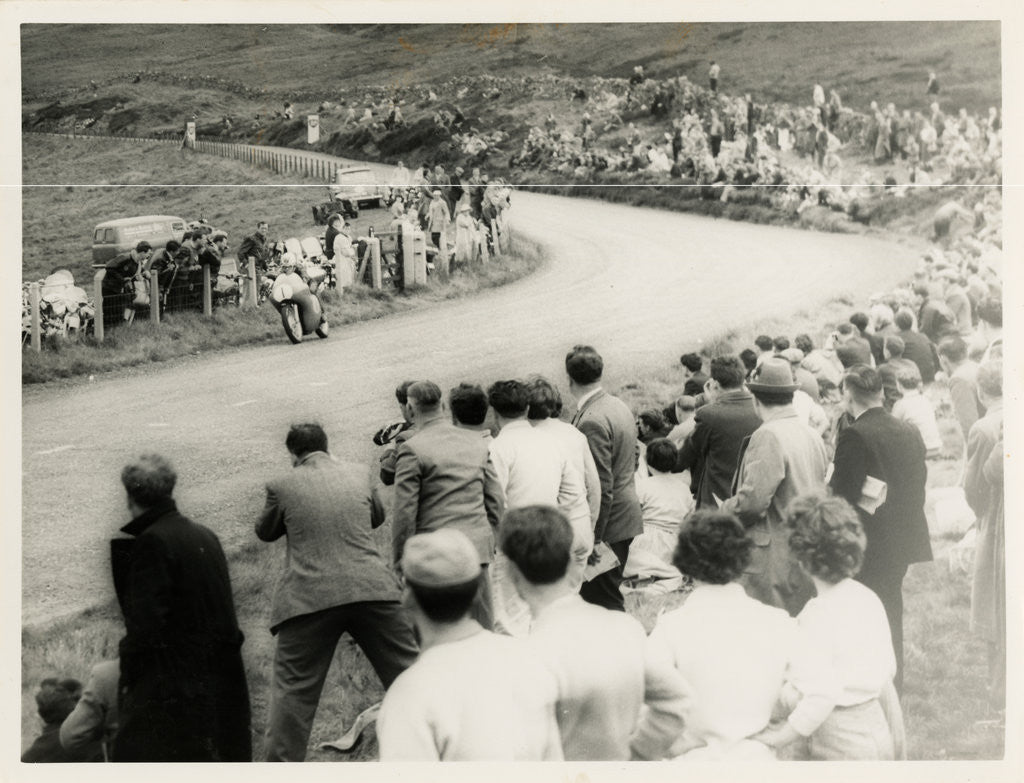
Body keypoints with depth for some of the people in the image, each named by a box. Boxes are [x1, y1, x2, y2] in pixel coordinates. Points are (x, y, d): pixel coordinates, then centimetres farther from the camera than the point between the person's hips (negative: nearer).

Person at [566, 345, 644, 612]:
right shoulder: (620, 406, 8)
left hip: (609, 525, -10)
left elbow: (601, 486, -23)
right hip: (626, 518, 10)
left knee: (602, 601, -1)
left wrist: (592, 537, -18)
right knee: (611, 596, 18)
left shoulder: (591, 421, -22)